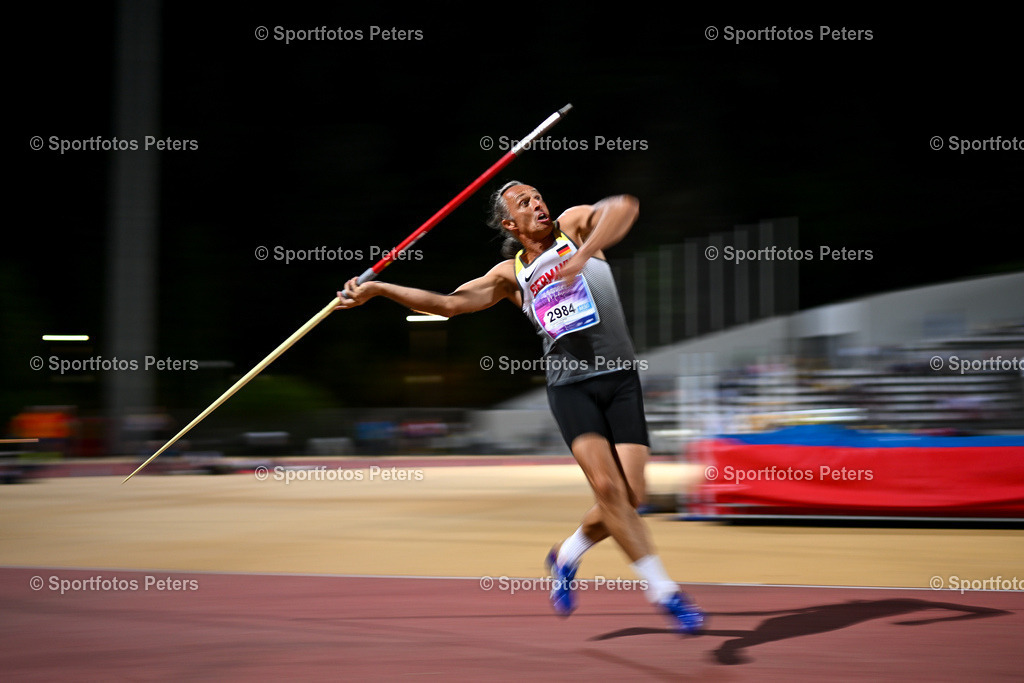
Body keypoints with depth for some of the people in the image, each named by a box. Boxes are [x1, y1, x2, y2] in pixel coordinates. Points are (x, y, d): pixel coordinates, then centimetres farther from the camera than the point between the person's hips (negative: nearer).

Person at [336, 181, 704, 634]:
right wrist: (376, 289, 5)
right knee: (607, 486, -19)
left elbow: (624, 207, -14)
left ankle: (567, 554, 23)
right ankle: (663, 591, -9)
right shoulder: (511, 275, 11)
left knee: (629, 498, -6)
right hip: (569, 384, 0)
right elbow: (447, 303, 10)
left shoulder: (574, 225, 6)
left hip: (621, 378, 0)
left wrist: (584, 254, -30)